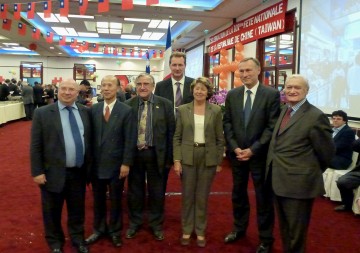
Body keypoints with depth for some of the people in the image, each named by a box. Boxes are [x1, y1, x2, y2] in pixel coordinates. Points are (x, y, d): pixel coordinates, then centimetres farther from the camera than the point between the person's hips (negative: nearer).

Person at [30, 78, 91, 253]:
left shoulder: (85, 112, 3)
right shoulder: (42, 113, -6)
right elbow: (35, 145, -6)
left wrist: (89, 166, 7)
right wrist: (37, 172, -10)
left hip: (79, 172, 3)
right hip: (54, 172, -2)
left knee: (77, 209, 18)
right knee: (52, 211, 15)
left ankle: (78, 239, 40)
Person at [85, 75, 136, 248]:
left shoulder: (126, 111, -6)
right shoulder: (93, 109, 3)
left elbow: (129, 140, -8)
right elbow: (90, 136, 4)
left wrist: (126, 163, -11)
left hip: (116, 164, -2)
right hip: (96, 163, 3)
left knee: (115, 200, 12)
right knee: (98, 199, 15)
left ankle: (115, 231, 30)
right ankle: (99, 229, 34)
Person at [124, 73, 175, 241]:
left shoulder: (164, 104, -3)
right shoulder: (128, 105, 0)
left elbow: (171, 131, -2)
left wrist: (169, 157, -5)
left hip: (155, 154, -1)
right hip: (134, 153, 1)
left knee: (156, 191, 11)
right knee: (134, 190, 14)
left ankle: (156, 224, 30)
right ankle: (134, 223, 33)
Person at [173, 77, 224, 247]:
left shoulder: (216, 110, 0)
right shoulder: (182, 110, 0)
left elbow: (220, 138, 2)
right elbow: (177, 137, 1)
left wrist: (219, 162, 1)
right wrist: (176, 160, -5)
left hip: (208, 159, 0)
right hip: (187, 158, 0)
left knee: (202, 197, 10)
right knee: (187, 196, 9)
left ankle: (200, 231, 26)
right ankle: (186, 230, 26)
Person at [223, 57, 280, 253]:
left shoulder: (272, 94, -7)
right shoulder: (232, 95, 5)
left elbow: (272, 126, -11)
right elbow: (227, 123, 4)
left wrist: (253, 149, -16)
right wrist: (235, 148, -8)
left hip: (260, 154, -3)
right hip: (237, 153, 4)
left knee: (263, 198, 7)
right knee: (238, 194, 17)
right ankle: (239, 228, 37)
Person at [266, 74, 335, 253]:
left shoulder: (315, 116, -16)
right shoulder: (284, 111, 8)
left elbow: (327, 152, -9)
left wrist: (312, 172, 4)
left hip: (298, 183, -8)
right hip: (279, 180, 8)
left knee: (296, 233, 9)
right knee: (285, 229, 23)